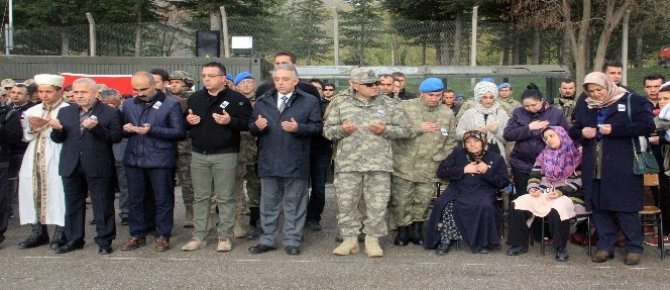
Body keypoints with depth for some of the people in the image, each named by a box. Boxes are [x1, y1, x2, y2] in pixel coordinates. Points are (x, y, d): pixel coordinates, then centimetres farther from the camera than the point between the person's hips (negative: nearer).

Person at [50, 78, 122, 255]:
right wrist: (57, 129, -10)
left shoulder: (110, 113, -3)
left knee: (103, 205, 2)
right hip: (71, 166, 5)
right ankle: (74, 240, 24)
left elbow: (116, 137, -10)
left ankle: (104, 241, 12)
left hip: (98, 167, -5)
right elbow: (57, 139, 12)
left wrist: (96, 128, -22)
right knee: (72, 205, 12)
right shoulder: (65, 112, 11)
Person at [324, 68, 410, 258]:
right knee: (346, 203, 4)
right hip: (348, 164, 0)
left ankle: (372, 239, 17)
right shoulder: (341, 104, 7)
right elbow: (327, 130, 8)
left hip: (379, 164, 0)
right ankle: (350, 239, 18)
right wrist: (342, 130, -12)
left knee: (377, 204, 2)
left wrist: (385, 130, -8)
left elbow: (404, 130, 9)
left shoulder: (387, 104, 9)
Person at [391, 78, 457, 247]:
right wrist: (419, 128, -16)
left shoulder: (447, 114, 6)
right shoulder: (405, 107, -4)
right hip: (404, 166, -2)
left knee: (423, 200, 8)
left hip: (429, 168, 2)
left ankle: (417, 227, 26)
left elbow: (451, 142, 13)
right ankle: (403, 228, 21)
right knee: (401, 200, 4)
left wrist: (439, 157, 2)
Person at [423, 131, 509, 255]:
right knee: (444, 204, -30)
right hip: (458, 189, 1)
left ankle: (483, 242, -15)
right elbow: (441, 172, 4)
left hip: (482, 191, -1)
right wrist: (464, 170, -5)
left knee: (485, 207, -35)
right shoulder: (458, 154, 12)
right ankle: (445, 240, -17)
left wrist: (487, 171, -8)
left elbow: (504, 182, 6)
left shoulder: (496, 158, 9)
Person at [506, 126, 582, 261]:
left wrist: (561, 192, -18)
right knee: (518, 204, -19)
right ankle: (519, 243, -9)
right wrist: (532, 188, -6)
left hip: (567, 195, -5)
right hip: (543, 194, 5)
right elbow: (534, 176, 16)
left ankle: (560, 248, -21)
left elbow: (578, 181, -5)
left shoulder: (575, 155, 3)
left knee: (558, 209, -40)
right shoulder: (543, 156, 20)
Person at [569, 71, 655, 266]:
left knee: (625, 208, -3)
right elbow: (573, 131, 22)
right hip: (594, 168, 5)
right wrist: (582, 132, -3)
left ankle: (634, 248, 10)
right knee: (599, 207, 7)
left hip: (622, 168, -5)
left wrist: (615, 130, -17)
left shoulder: (631, 101, -1)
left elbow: (647, 126, -11)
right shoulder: (586, 108, 15)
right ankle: (605, 246, 17)